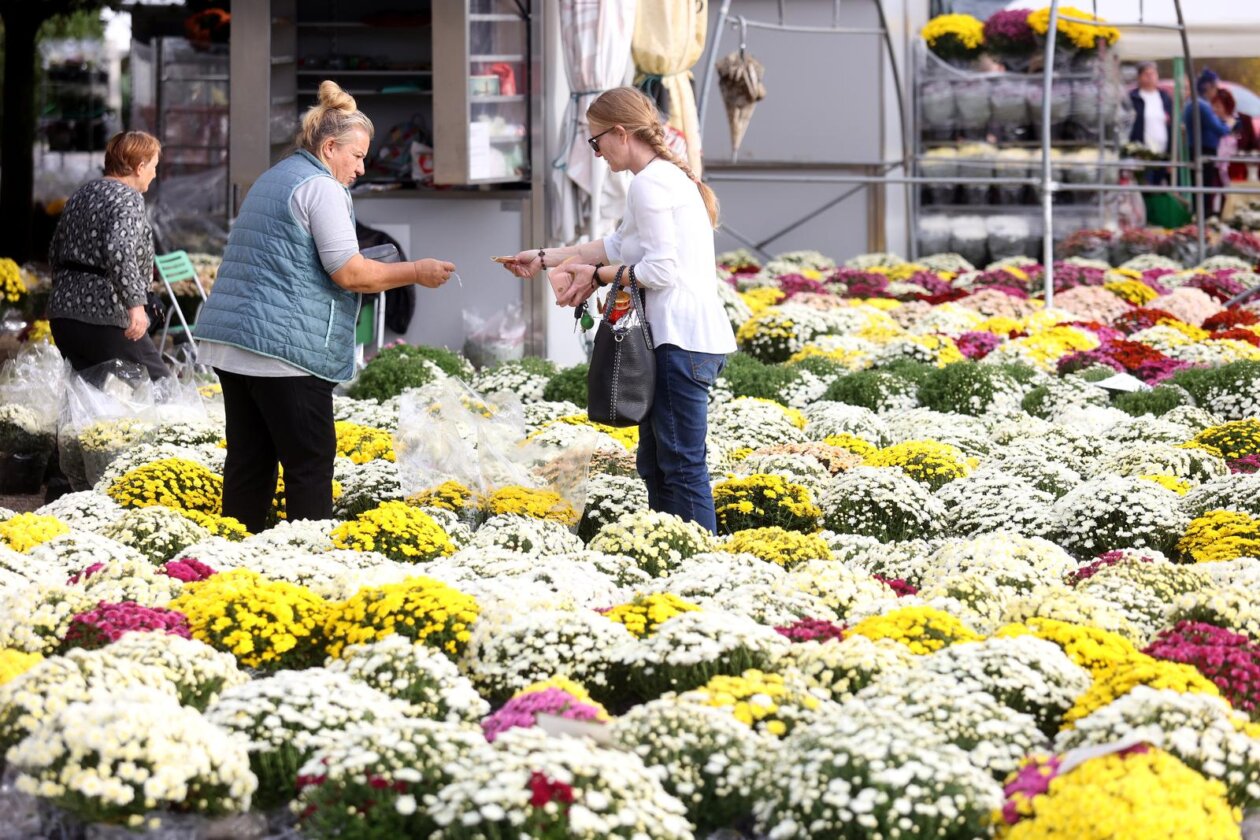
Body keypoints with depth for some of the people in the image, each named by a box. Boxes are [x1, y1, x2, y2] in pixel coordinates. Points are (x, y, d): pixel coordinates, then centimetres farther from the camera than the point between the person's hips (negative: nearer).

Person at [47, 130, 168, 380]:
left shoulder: (82, 194, 17)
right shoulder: (129, 199, -9)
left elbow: (56, 252, 23)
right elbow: (119, 252, -26)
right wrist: (136, 303, -28)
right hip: (106, 320, -9)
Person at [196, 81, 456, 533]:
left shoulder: (272, 179, 22)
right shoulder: (322, 187, -8)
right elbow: (349, 273, -14)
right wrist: (416, 272, -3)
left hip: (230, 342, 9)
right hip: (285, 349, -9)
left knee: (249, 462, 8)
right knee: (310, 465, -5)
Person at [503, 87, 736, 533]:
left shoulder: (650, 182, -12)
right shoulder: (670, 176, 19)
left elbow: (661, 270, -18)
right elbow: (618, 246, 28)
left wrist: (597, 275, -5)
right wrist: (545, 259, 28)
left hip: (682, 341, -11)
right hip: (686, 335, 11)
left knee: (681, 466, -9)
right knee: (654, 464, 13)